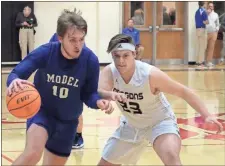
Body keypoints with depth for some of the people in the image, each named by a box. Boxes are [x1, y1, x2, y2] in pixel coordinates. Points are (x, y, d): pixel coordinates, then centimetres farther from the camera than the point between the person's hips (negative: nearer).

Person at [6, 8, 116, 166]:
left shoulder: (90, 60, -19)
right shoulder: (45, 52, -23)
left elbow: (88, 94, -10)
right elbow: (16, 74, -21)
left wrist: (98, 101, -34)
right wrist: (15, 82, -46)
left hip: (67, 121, 3)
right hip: (42, 112, -3)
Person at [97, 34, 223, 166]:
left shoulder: (151, 74, -30)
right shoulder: (109, 72, -19)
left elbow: (183, 91, -22)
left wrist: (207, 115, -30)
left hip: (160, 122, -5)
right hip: (131, 125, 5)